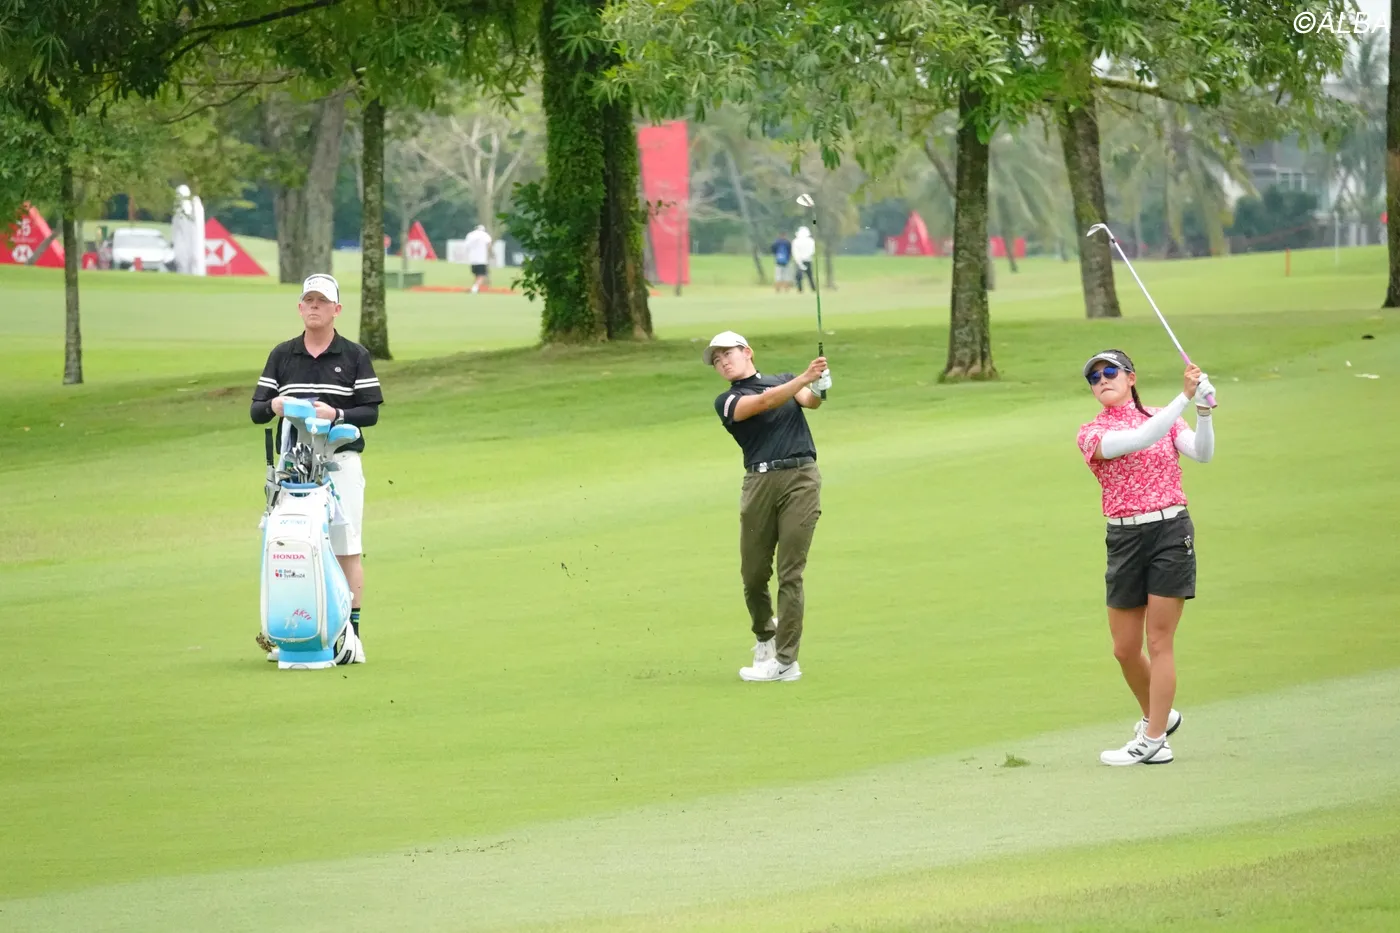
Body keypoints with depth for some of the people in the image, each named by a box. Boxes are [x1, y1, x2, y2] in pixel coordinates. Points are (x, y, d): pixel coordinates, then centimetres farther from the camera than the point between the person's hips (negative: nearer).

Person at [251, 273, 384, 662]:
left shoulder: (355, 356, 6)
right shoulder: (282, 355, 13)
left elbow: (371, 411, 1)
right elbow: (256, 410, 9)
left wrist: (337, 415, -17)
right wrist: (273, 405, -14)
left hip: (341, 461, -2)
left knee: (347, 550, -2)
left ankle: (351, 633, 1)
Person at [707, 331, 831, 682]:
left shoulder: (785, 380, 19)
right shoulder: (727, 401, 10)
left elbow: (809, 400, -2)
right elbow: (764, 402, -9)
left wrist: (819, 388, -26)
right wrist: (804, 378, -23)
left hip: (801, 478, 0)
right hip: (760, 480, 0)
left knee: (790, 574, -5)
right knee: (754, 573, 4)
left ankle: (785, 661, -4)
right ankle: (765, 637, 32)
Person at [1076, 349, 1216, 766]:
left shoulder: (1165, 419, 7)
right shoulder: (1091, 434, 1)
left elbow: (1201, 453, -10)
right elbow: (1136, 440, -18)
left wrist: (1204, 410, -28)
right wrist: (1184, 397, -25)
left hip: (1171, 531, -2)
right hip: (1125, 539, 2)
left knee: (1159, 642, -4)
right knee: (1125, 649, 7)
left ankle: (1154, 741, 2)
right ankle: (1158, 716, 32)